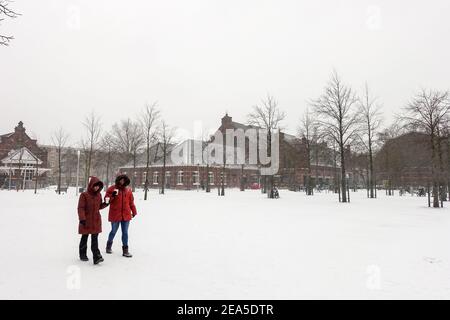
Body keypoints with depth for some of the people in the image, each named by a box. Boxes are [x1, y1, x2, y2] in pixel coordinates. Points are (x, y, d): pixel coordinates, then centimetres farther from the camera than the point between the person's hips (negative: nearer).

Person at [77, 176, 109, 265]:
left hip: (96, 221, 3)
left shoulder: (99, 195, 5)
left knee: (95, 239, -2)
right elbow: (81, 208, -12)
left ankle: (97, 257, -7)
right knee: (84, 238, 14)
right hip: (86, 221, -3)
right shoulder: (84, 195, -11)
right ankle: (83, 255, 30)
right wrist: (82, 219, -19)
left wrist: (105, 204, -5)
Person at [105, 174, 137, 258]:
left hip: (126, 215, 2)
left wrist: (134, 212, 14)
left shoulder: (128, 190, 6)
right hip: (115, 215, -2)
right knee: (113, 231, 12)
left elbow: (131, 202, 12)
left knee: (125, 233, 5)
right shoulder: (112, 188, -3)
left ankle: (125, 250, 12)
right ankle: (109, 245, 37)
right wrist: (112, 195, -21)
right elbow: (106, 199, -3)